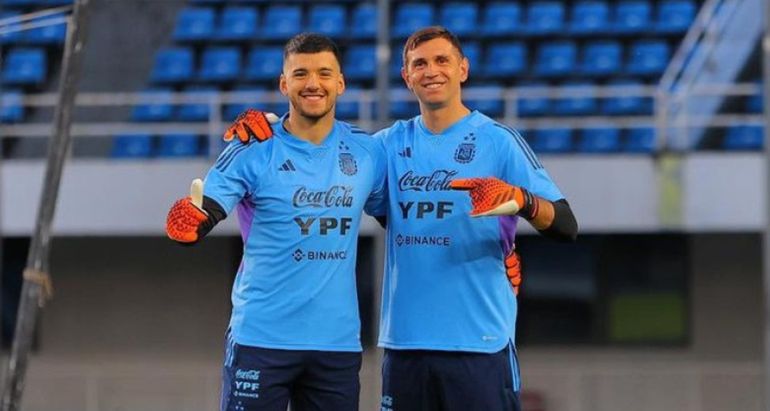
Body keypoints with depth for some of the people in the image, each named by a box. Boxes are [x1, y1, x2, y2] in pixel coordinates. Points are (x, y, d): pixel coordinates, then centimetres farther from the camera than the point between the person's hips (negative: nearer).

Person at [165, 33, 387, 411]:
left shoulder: (368, 152, 5)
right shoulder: (253, 151, -4)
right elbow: (196, 221, -12)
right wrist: (189, 220, -34)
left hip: (338, 342, 3)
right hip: (261, 337, -3)